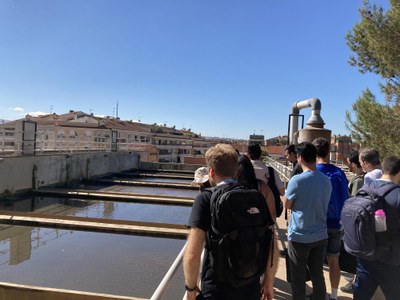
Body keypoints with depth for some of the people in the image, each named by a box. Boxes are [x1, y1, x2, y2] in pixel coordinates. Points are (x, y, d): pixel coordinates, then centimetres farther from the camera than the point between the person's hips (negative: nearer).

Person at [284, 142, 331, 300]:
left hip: (299, 237, -5)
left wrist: (288, 191, 8)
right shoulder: (326, 180, 0)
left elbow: (287, 204, -6)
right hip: (320, 236, 5)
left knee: (298, 278, 10)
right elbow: (322, 205, 11)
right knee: (318, 275, 17)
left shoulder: (297, 180, -19)